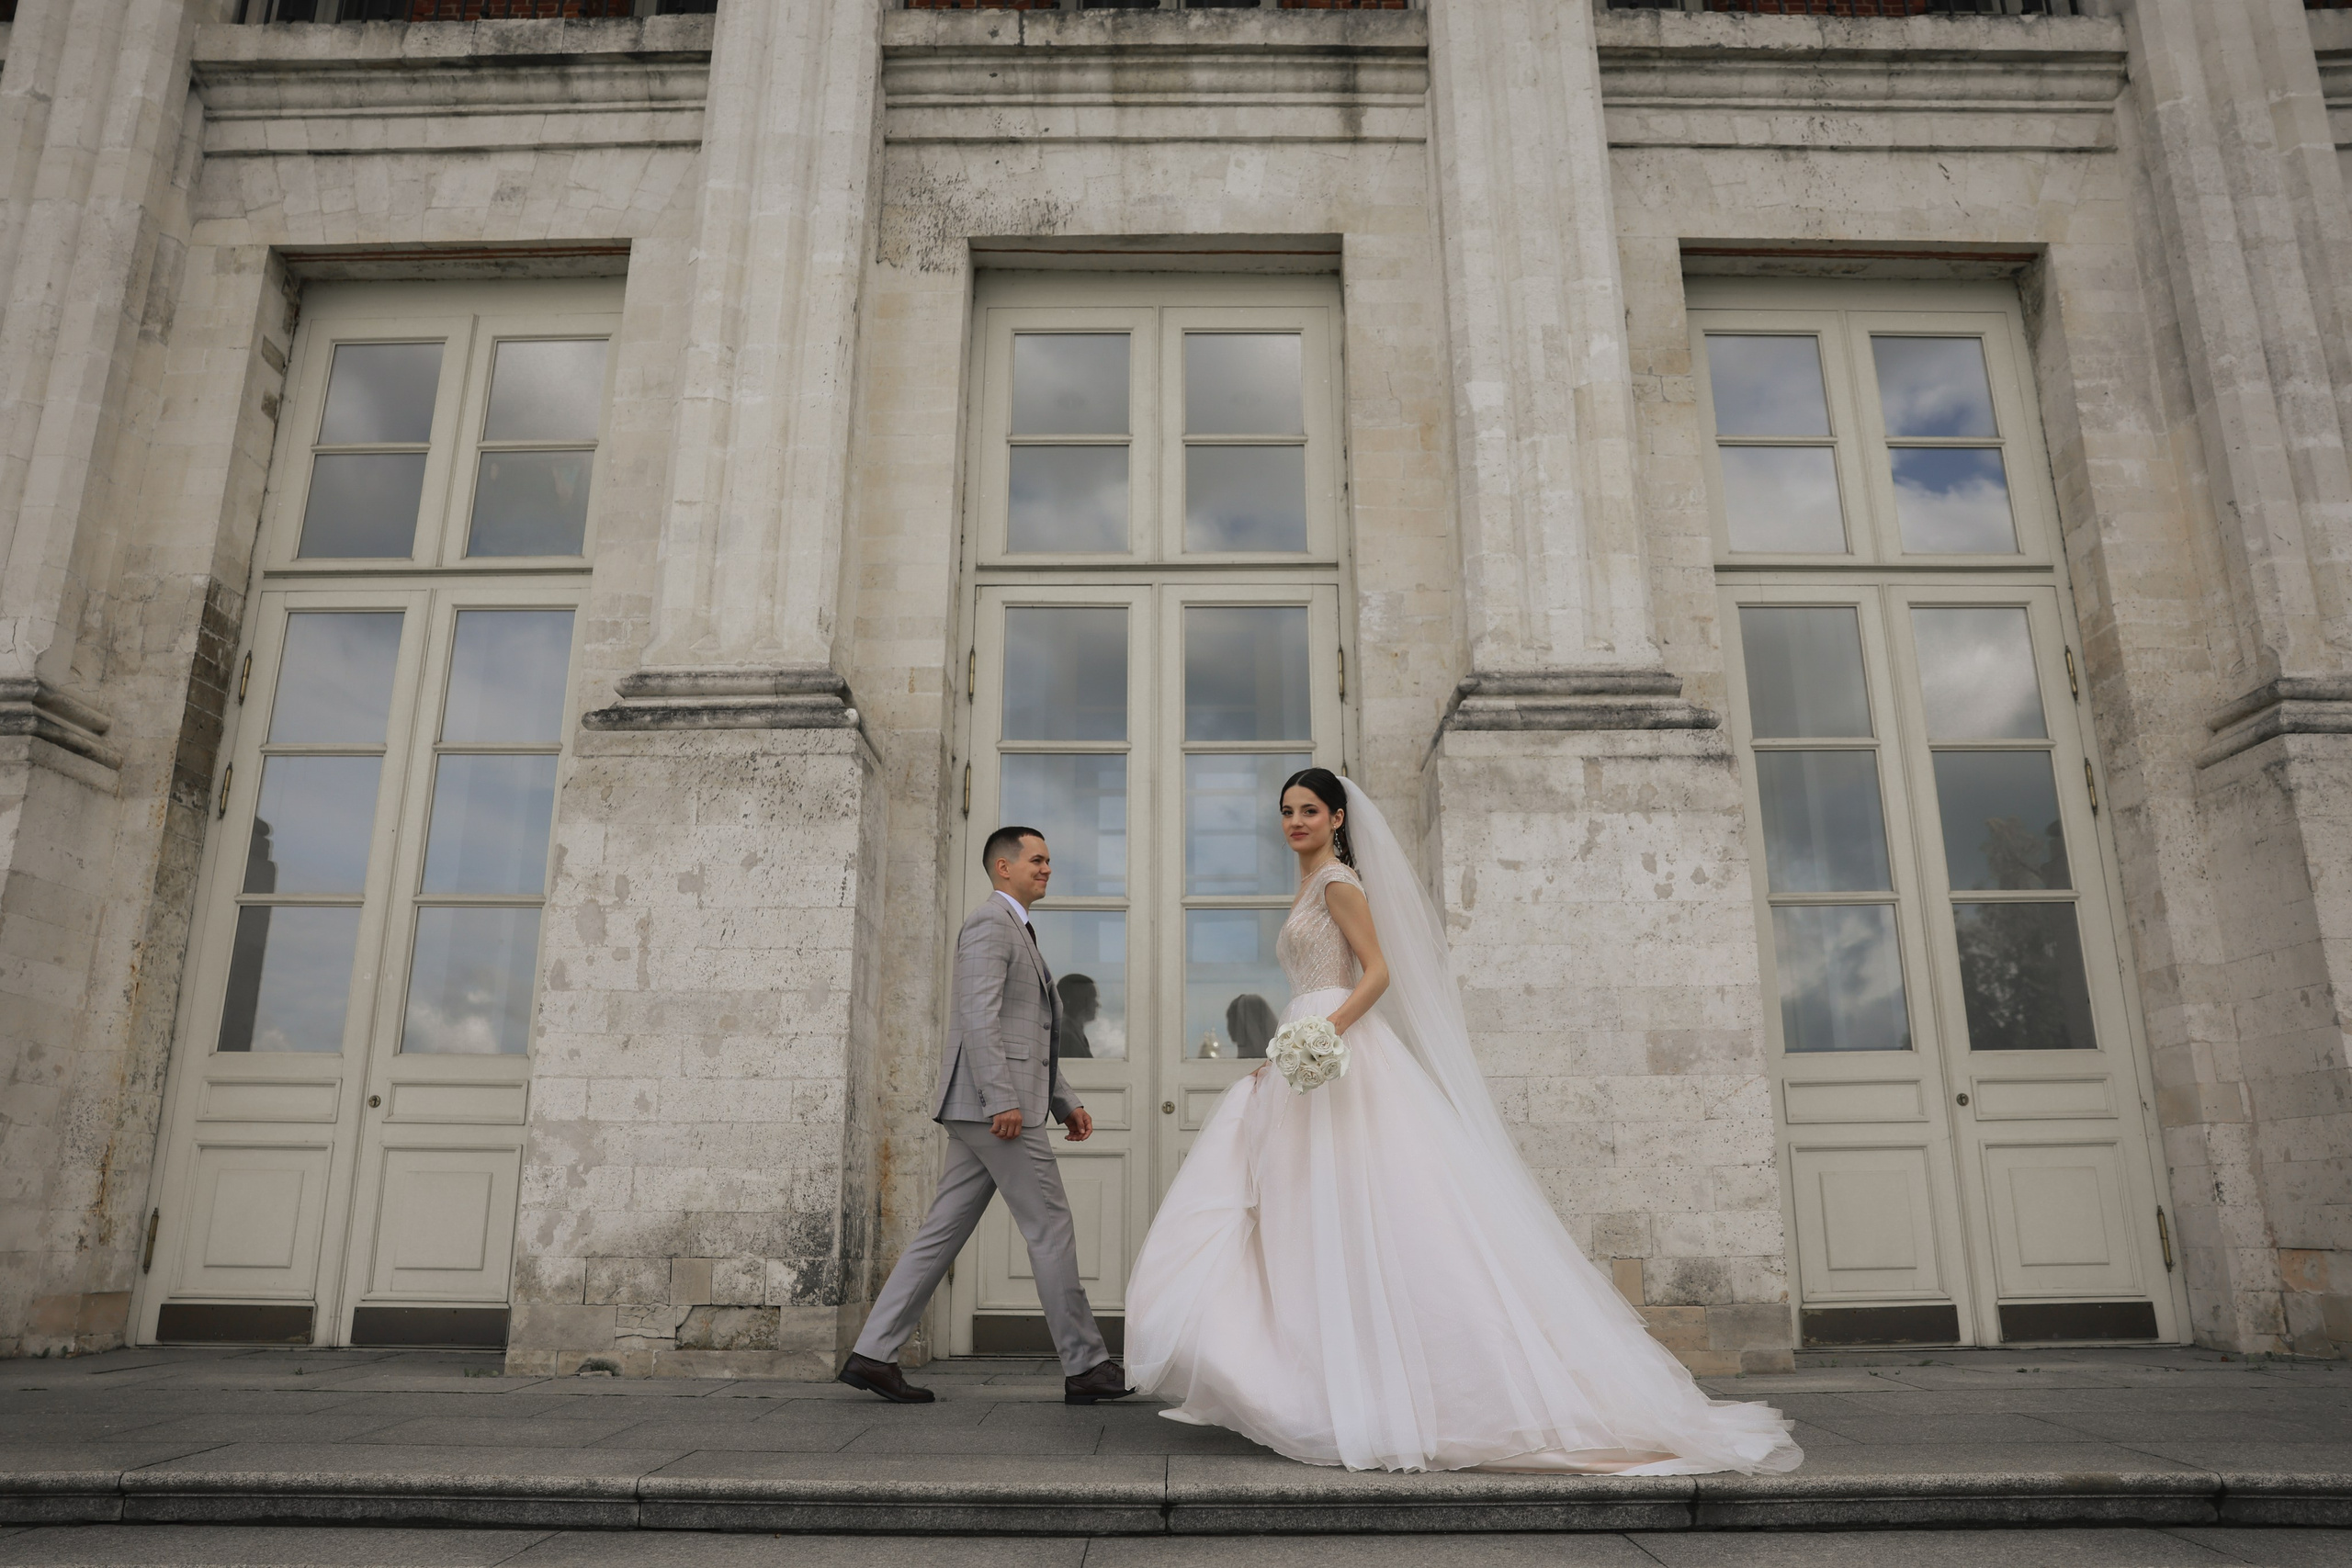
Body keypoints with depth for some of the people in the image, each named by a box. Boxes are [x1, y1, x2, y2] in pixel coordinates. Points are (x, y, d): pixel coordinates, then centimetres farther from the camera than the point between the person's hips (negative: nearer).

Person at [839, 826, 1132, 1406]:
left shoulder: (1018, 932, 25)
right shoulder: (989, 922, -7)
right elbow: (978, 1017, -19)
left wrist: (1065, 1103, 21)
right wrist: (1003, 1100, -24)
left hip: (981, 1113, 10)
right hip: (995, 1105, -10)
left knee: (942, 1232, 8)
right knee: (1050, 1229, -3)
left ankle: (874, 1354, 10)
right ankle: (1085, 1366, 5)